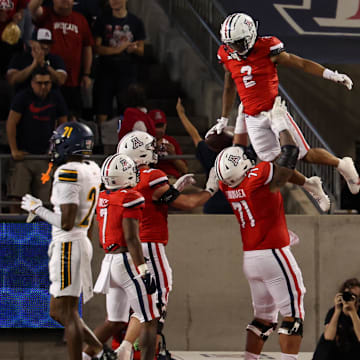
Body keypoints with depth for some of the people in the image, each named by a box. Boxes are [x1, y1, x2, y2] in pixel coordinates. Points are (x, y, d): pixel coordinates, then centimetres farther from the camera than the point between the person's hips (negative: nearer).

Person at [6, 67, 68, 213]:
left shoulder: (56, 98, 7)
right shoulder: (23, 97, -4)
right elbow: (11, 124, -5)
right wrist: (14, 150, -9)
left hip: (45, 156, 3)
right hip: (23, 154, -3)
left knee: (43, 198, -2)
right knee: (17, 196, -11)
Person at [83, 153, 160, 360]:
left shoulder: (103, 199, 10)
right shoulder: (130, 198, -12)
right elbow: (131, 238, -17)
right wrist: (144, 271, -17)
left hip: (109, 260, 8)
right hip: (128, 260, -8)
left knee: (115, 321, 16)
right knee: (150, 321, 0)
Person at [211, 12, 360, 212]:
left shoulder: (267, 49, -11)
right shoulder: (228, 55, 3)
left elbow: (301, 63, -6)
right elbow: (230, 88, 18)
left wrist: (331, 74, -14)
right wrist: (224, 118, 23)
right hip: (252, 119, 4)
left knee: (303, 155, -5)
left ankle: (342, 164, 20)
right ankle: (310, 186, 24)